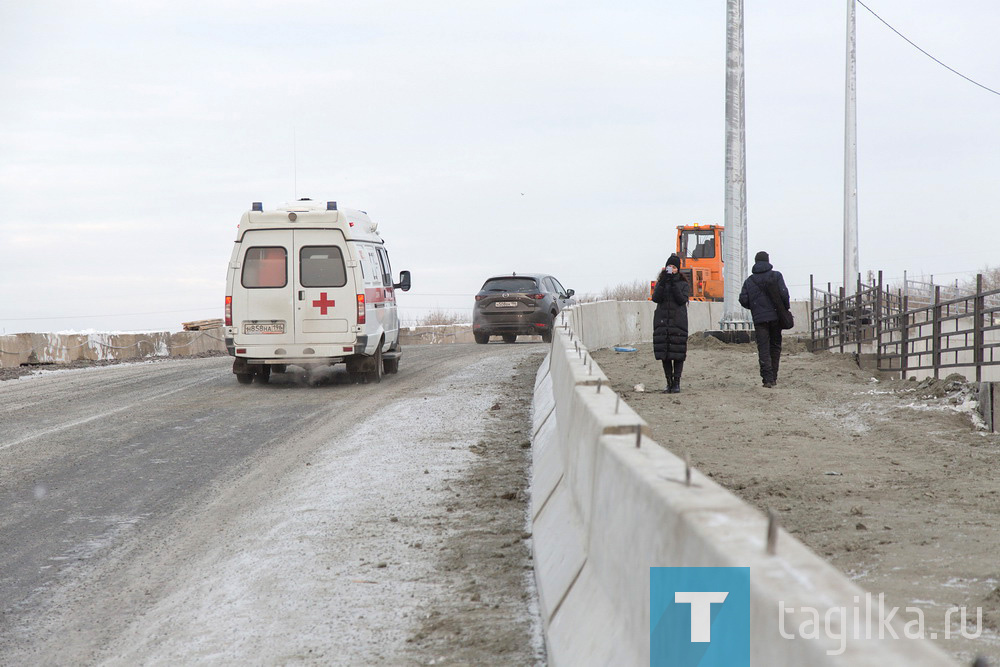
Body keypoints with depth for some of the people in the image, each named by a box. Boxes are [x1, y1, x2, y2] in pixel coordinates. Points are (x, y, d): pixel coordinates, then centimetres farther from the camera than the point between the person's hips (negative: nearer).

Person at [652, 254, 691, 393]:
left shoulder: (683, 284, 6)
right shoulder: (661, 283, 12)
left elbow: (682, 299, -10)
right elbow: (656, 298, -4)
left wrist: (673, 283, -15)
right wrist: (663, 281, -14)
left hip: (678, 321, -2)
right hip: (662, 321, 3)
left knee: (678, 353, -5)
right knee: (664, 353, 2)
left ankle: (676, 383, -1)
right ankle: (669, 383, 9)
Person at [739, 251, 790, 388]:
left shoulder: (749, 281, 5)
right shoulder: (776, 276, 0)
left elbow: (743, 300, -1)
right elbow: (783, 293, -11)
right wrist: (786, 307, 5)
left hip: (759, 319, 0)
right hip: (775, 316, 0)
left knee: (763, 349, -2)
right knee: (775, 346, 14)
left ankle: (768, 378, -15)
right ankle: (773, 377, 16)